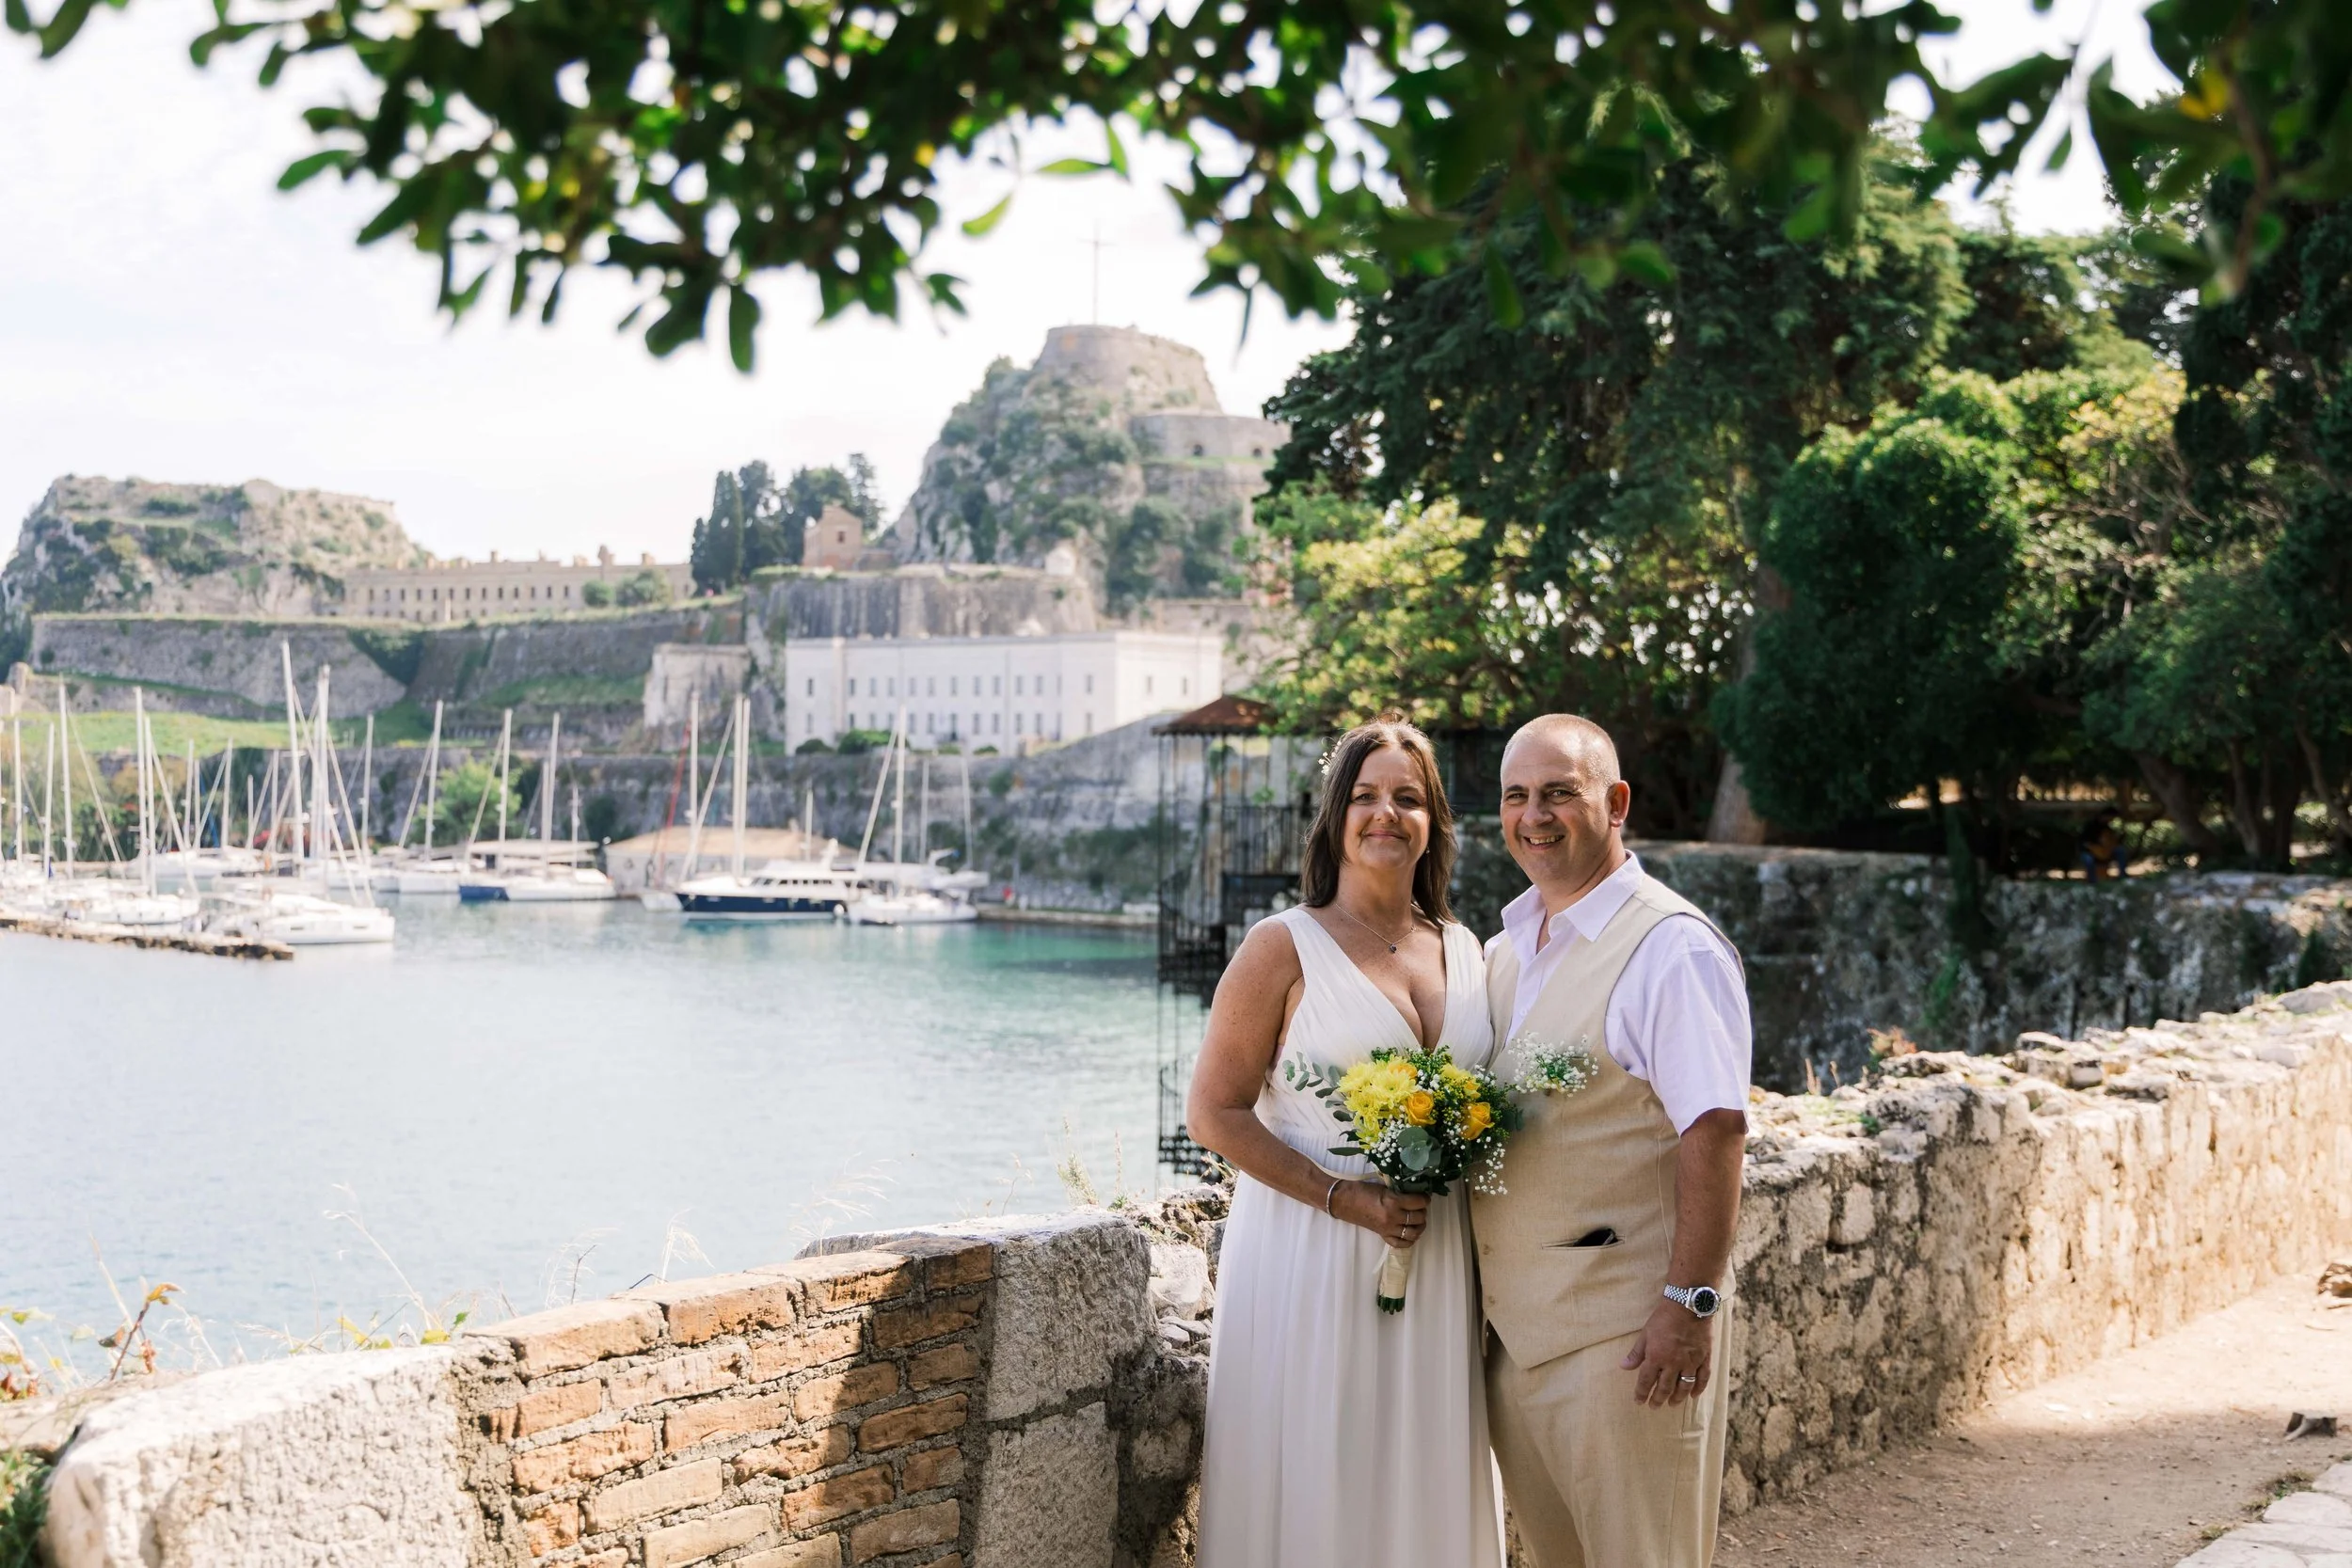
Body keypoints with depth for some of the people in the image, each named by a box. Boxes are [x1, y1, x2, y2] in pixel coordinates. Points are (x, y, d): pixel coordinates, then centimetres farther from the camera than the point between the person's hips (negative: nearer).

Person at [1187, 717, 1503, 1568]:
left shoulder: (1463, 950, 10)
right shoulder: (1285, 946, -6)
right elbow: (1213, 1112, -9)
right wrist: (1344, 1197, -17)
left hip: (1436, 1263, 5)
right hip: (1311, 1255, -5)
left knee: (1424, 1481, 10)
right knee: (1313, 1486, 1)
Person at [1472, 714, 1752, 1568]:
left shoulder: (1671, 947, -12)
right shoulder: (1503, 950, 13)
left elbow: (1715, 1129, -18)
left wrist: (1691, 1302, -22)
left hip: (1622, 1322, -7)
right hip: (1508, 1319, 8)